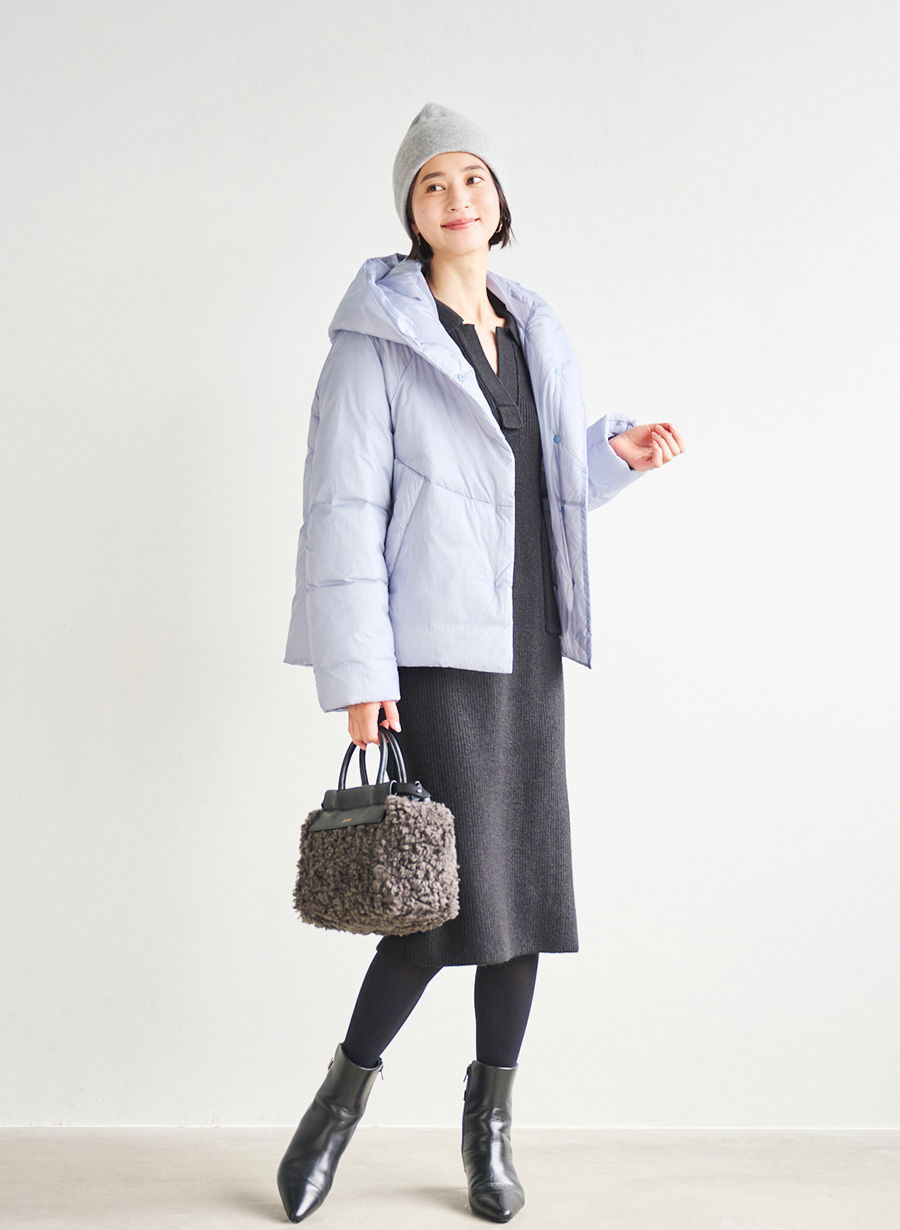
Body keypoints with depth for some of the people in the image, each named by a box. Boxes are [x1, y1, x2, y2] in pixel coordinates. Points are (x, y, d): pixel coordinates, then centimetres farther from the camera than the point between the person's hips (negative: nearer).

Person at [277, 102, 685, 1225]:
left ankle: (490, 1123, 22)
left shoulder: (535, 333, 16)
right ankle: (344, 1094, 16)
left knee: (524, 882, 6)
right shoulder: (377, 337, -4)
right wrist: (358, 672, -15)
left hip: (528, 648, 6)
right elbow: (342, 509, -9)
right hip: (434, 654, -6)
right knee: (455, 887, -9)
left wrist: (614, 451, 5)